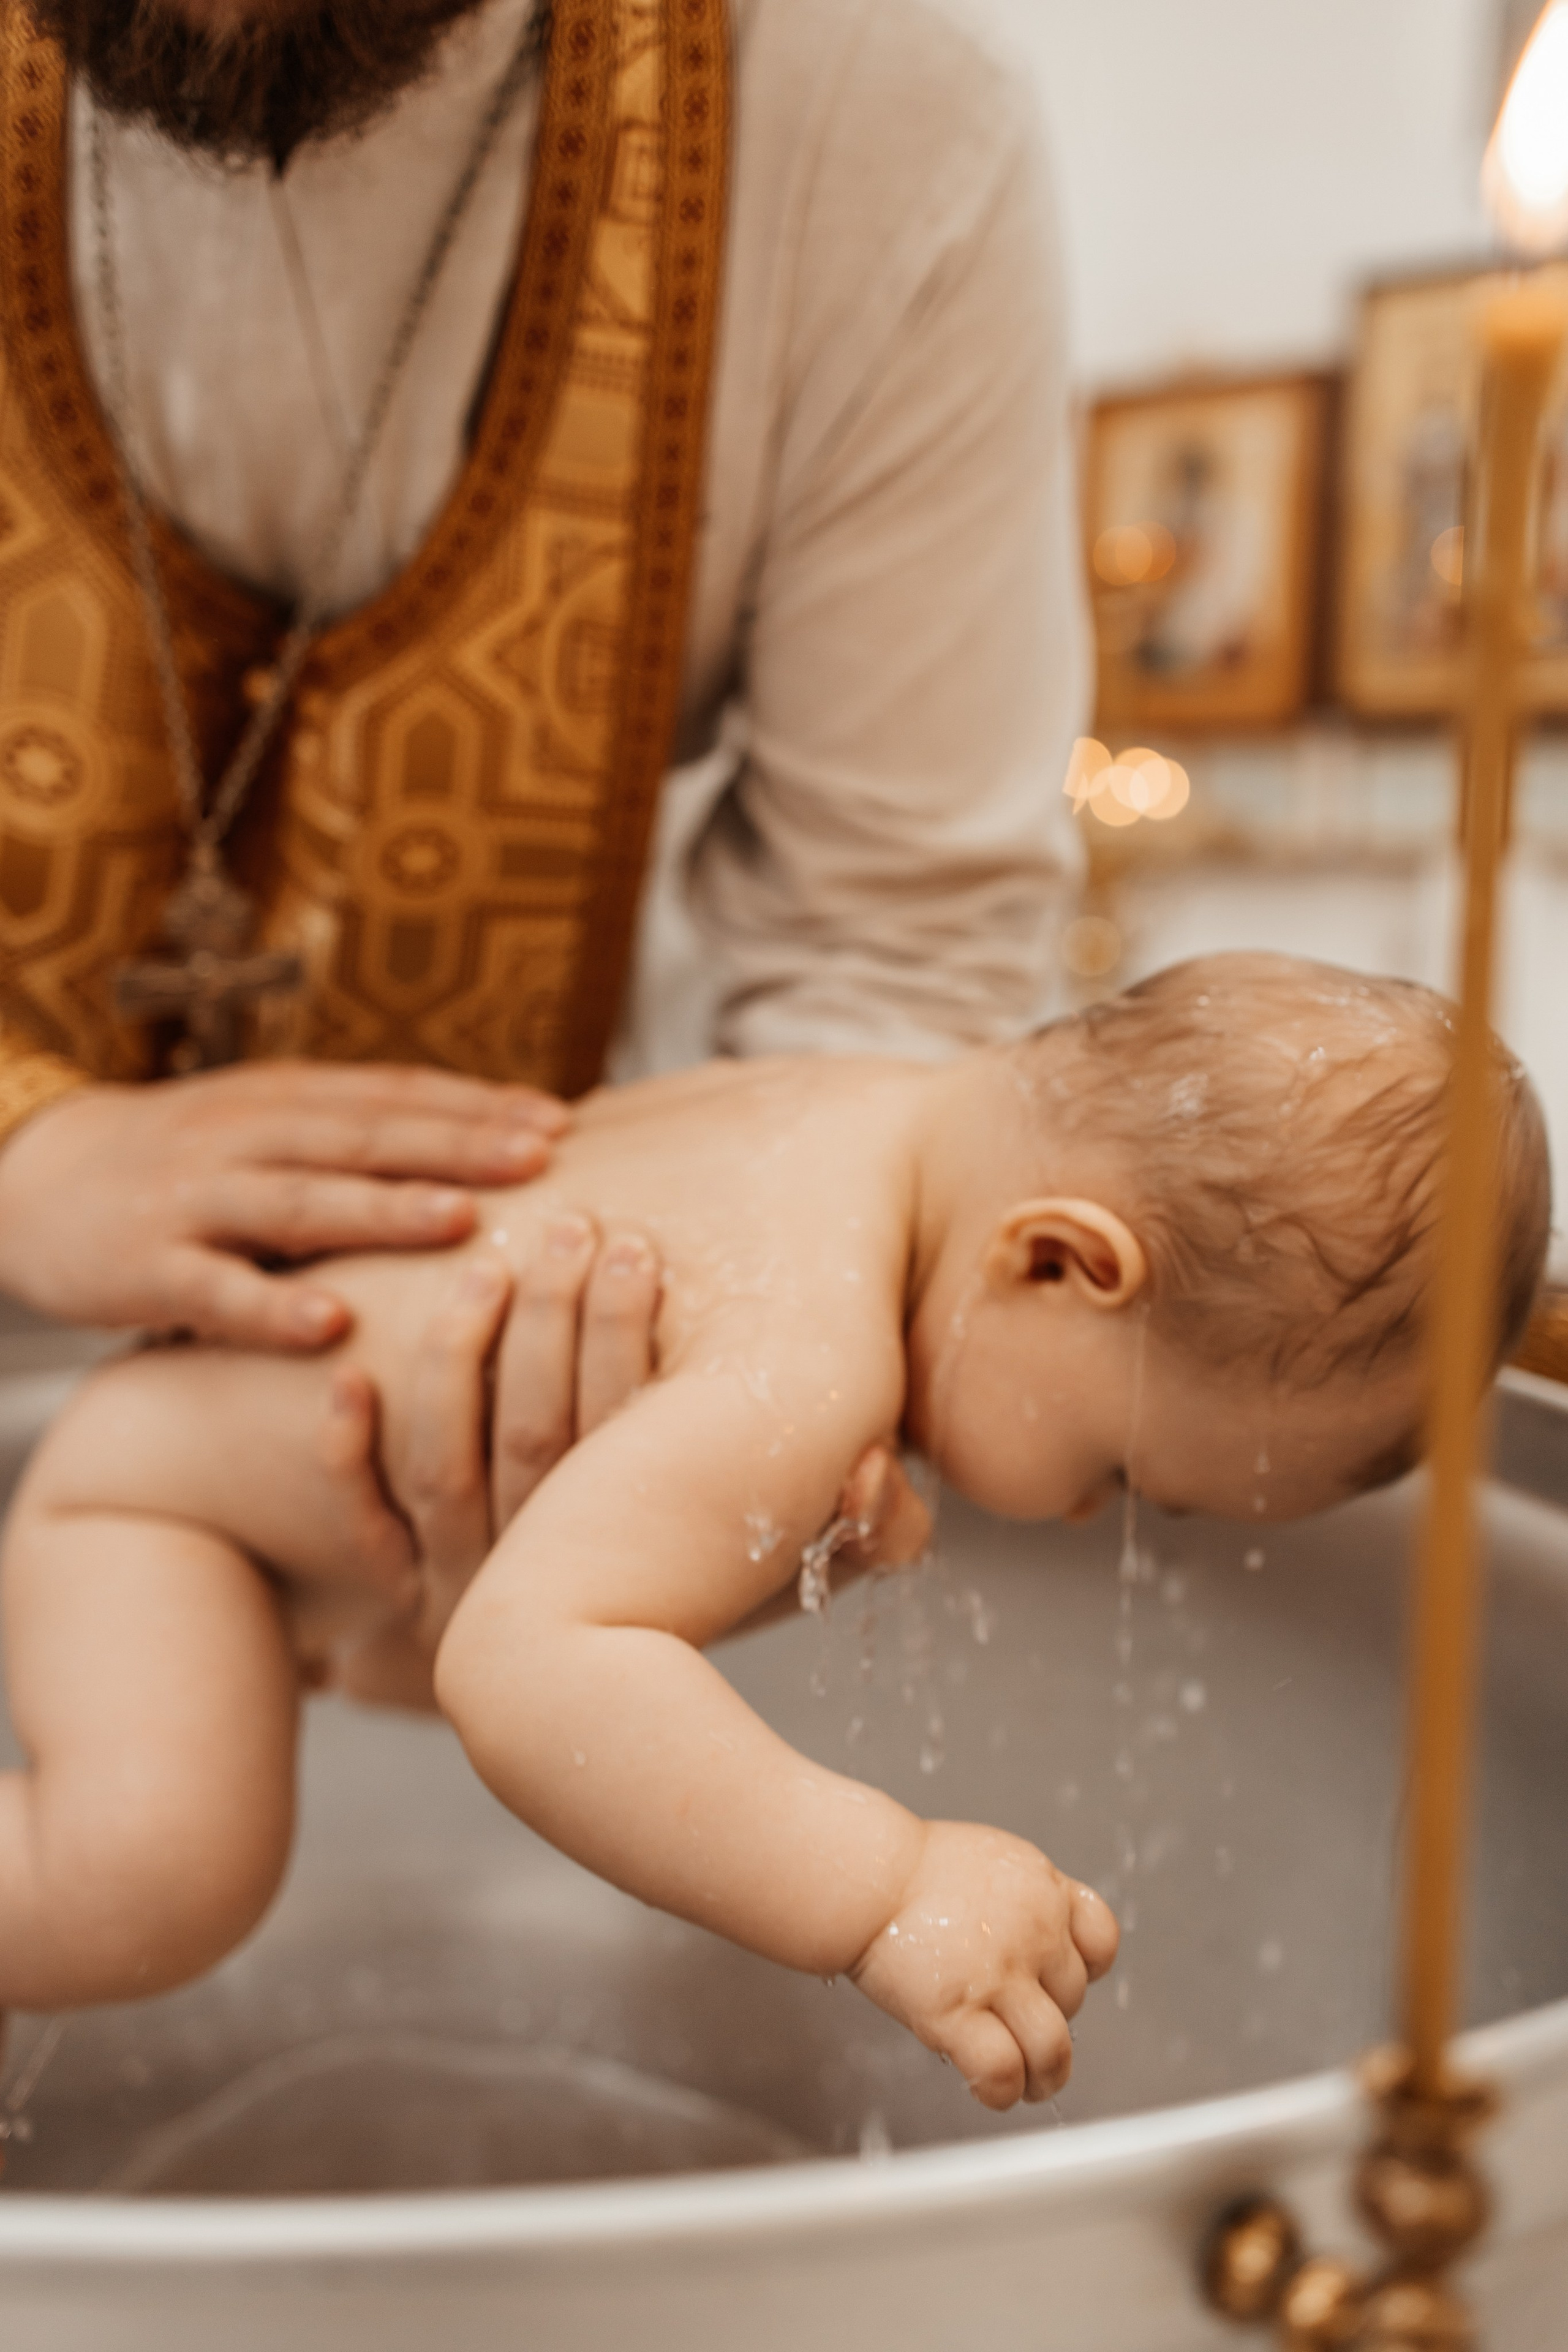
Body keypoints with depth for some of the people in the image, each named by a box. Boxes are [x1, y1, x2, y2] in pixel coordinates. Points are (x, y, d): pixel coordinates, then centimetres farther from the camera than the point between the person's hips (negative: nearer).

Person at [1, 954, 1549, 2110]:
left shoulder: (931, 1115, -12)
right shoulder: (801, 1372, -41)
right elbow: (526, 1669, -52)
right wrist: (880, 1889, -54)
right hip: (170, 1483, -9)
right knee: (159, 1868, -31)